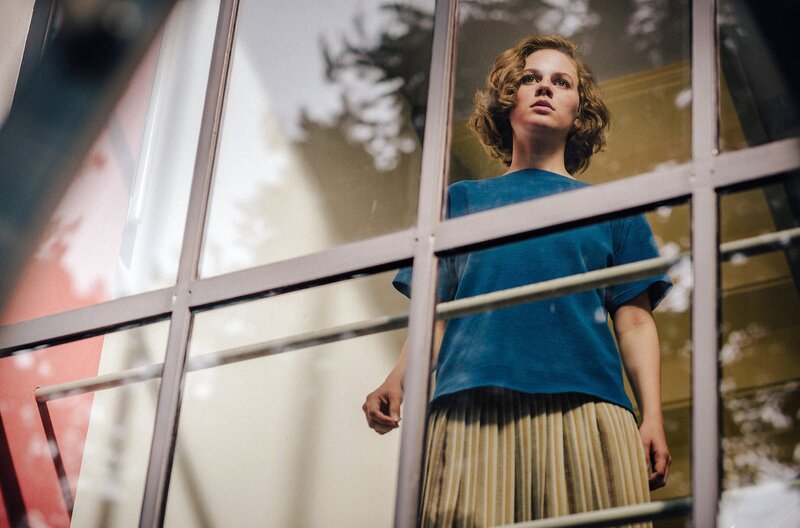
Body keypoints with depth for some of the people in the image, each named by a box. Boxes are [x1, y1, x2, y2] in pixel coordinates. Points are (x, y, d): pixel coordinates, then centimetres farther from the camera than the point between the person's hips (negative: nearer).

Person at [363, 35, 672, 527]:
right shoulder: (463, 200, 25)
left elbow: (635, 321, 14)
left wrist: (653, 418, 0)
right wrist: (397, 381, -2)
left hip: (584, 407, 0)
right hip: (473, 407, 0)